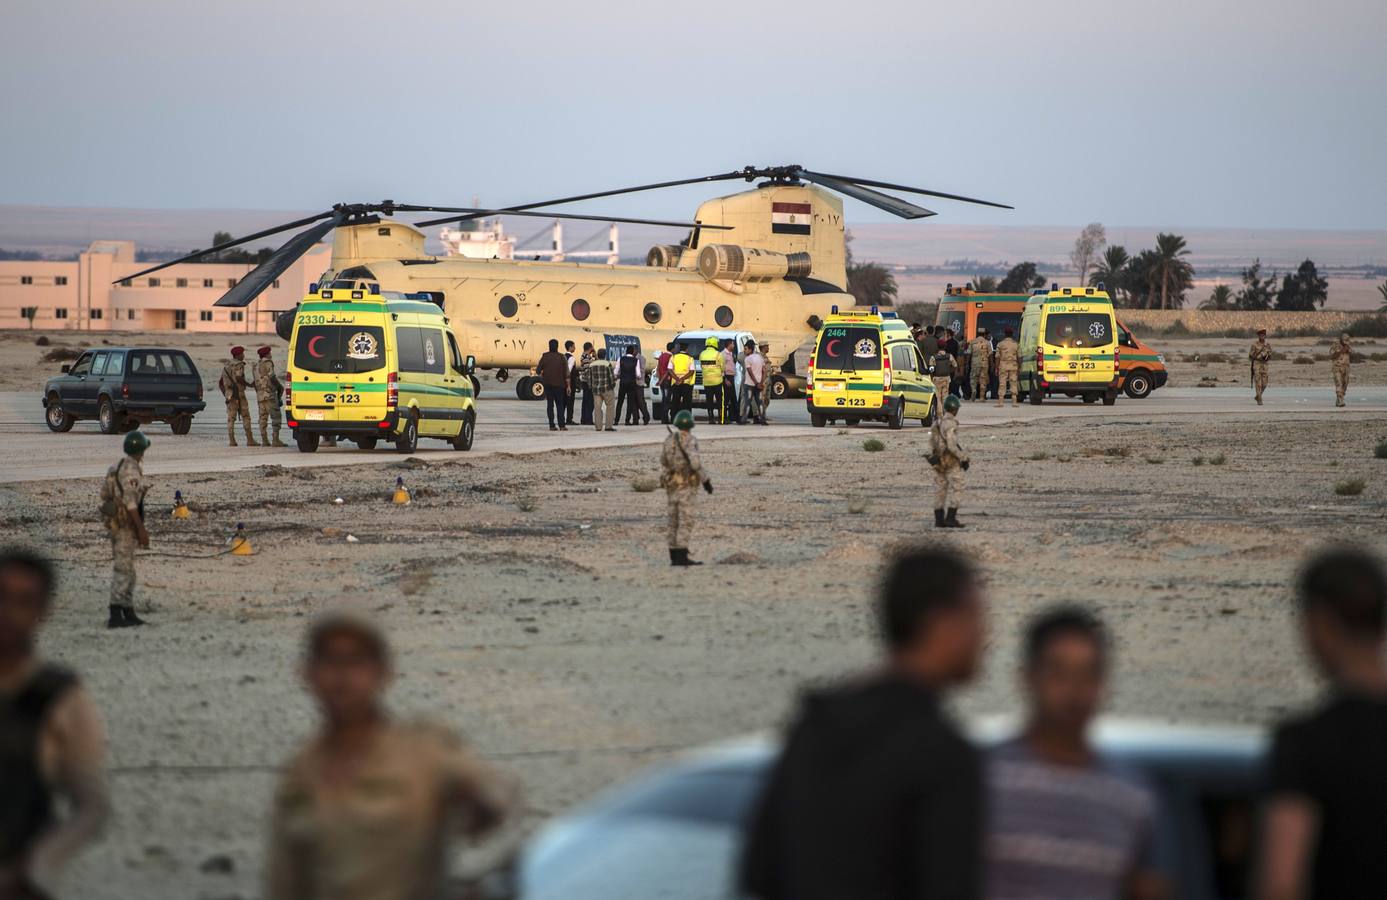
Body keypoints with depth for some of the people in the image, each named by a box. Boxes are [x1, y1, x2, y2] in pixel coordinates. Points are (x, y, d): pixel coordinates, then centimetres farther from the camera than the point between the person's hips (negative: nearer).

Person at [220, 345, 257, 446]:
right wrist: (250, 385, -9)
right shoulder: (239, 365, -6)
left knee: (231, 418, 3)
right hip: (238, 393, -7)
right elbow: (239, 378, -22)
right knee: (246, 417, -3)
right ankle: (250, 440, -7)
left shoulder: (226, 366, 18)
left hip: (229, 395, 7)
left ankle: (231, 441, -4)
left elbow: (220, 382, 18)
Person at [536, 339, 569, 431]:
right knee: (560, 404, 4)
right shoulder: (561, 357, -6)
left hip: (547, 384, 1)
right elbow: (566, 373, -6)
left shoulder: (544, 356, -4)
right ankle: (562, 425, -4)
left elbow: (538, 370, -3)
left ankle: (552, 425, 1)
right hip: (559, 384, -1)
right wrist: (568, 386, -1)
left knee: (550, 404, 5)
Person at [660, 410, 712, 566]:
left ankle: (674, 557, 11)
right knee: (686, 521, -8)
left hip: (671, 485, 7)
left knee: (674, 522, 11)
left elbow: (663, 464, 14)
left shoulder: (669, 440, 8)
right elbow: (695, 462, -23)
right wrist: (706, 480, -14)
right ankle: (682, 557, -14)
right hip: (687, 485, -7)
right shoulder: (690, 440, -12)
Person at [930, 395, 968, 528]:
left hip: (938, 461, 8)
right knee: (956, 490, -4)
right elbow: (951, 445, -23)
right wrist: (963, 458, -16)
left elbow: (932, 443, 14)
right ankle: (950, 518, -9)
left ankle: (939, 520, 10)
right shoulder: (950, 423, -17)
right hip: (951, 462, -8)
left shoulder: (937, 422, 10)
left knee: (940, 491, 10)